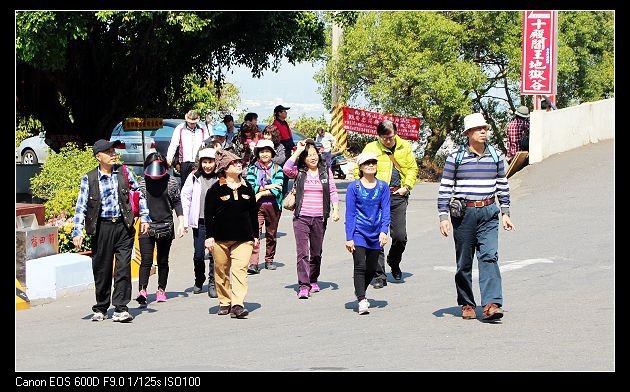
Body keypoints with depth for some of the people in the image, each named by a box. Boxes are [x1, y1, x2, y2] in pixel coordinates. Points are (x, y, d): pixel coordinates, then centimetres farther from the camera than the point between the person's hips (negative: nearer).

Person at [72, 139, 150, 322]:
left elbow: (138, 194, 15)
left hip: (123, 226, 1)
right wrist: (77, 232, -8)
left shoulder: (124, 173, 6)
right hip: (102, 228, -1)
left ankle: (120, 309, -4)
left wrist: (144, 217, 10)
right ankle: (100, 309, 21)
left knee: (123, 267, -6)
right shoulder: (89, 179, 0)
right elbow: (81, 207, -1)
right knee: (101, 270, 6)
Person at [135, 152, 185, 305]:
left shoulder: (171, 182, 2)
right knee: (146, 260, -10)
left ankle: (161, 290, 20)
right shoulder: (142, 183, 1)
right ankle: (142, 290, -19)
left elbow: (177, 203, 7)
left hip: (166, 227, 1)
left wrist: (181, 223, 2)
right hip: (146, 227, -1)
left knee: (163, 261, 10)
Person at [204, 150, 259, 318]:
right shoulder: (216, 189, -1)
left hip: (243, 238, 1)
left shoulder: (247, 188, 10)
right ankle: (224, 303, 21)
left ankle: (238, 304, -18)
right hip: (221, 238, -1)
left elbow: (253, 213, 15)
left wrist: (255, 235, 14)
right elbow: (208, 214, -2)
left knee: (240, 270, -11)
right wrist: (209, 236, -7)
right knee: (222, 271, 7)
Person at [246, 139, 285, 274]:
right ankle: (253, 263, -18)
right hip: (257, 206, -1)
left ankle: (269, 260, 25)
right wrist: (268, 187, -11)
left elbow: (277, 190, -7)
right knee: (255, 233, -13)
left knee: (271, 234, 10)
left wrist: (260, 193, -10)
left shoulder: (277, 169, 5)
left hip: (273, 206, 1)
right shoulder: (253, 169, 6)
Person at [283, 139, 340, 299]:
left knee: (316, 252, 13)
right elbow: (286, 169, -20)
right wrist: (298, 151, -14)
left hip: (319, 218, 3)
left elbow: (333, 191, 8)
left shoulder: (325, 171, 8)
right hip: (301, 217, -2)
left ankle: (313, 280, 32)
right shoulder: (299, 172, 1)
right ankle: (303, 286, -13)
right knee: (302, 252, -11)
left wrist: (335, 210, -3)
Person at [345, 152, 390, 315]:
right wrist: (349, 237, -8)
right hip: (359, 232, -3)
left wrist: (383, 231, -12)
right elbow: (350, 214, -3)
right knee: (360, 266, -11)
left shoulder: (383, 186, 4)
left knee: (372, 268, 11)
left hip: (376, 233, 3)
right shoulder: (354, 187, -3)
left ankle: (359, 291, 34)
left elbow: (385, 210, 1)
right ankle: (361, 301, -10)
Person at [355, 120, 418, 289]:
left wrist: (407, 186, 3)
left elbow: (413, 168, 16)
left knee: (400, 237, -1)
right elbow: (359, 171, 3)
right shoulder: (371, 148, 0)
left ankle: (394, 262, 30)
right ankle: (379, 276, 5)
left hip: (398, 196, 2)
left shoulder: (405, 147, 8)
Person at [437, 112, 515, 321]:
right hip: (463, 213, -1)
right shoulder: (455, 157, -1)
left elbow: (502, 185, 16)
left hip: (489, 212, 1)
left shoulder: (496, 156, 8)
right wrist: (443, 217, -5)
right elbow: (445, 188, 0)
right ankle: (467, 304, 18)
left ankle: (491, 304, -18)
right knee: (464, 261, 6)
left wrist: (505, 213, 13)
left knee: (489, 256, -12)